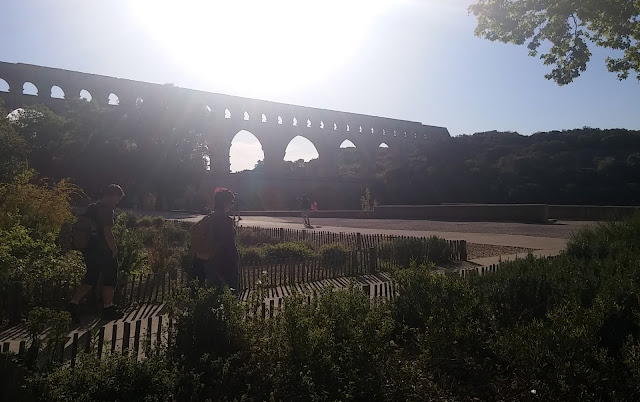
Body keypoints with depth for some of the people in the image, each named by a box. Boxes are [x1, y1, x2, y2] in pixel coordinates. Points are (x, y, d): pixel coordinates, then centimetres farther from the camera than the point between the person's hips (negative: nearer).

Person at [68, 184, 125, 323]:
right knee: (109, 280, 6)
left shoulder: (91, 208, 12)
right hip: (103, 252, -8)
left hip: (89, 250, 8)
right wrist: (114, 250, -12)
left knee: (90, 279, 17)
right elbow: (108, 232, -21)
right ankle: (108, 309, 14)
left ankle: (74, 302, 7)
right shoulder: (106, 210, -16)